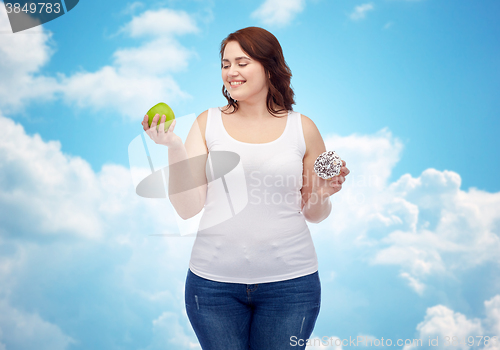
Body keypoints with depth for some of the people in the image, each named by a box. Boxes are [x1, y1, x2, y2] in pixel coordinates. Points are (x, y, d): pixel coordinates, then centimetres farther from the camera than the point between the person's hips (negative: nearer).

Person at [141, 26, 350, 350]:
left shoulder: (302, 128, 3)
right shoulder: (208, 123, 2)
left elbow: (313, 214, 11)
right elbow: (188, 208, -5)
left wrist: (323, 195, -10)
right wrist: (174, 147, -15)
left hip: (289, 281, 0)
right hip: (214, 280, 0)